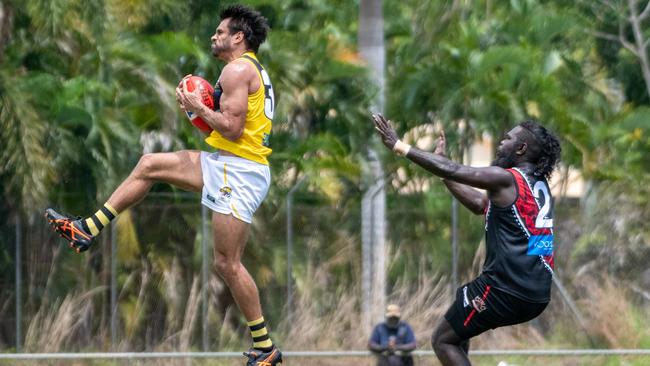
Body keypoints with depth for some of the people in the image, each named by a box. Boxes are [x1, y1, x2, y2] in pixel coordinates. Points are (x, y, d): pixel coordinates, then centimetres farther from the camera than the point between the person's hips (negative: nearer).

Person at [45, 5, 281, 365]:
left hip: (238, 172, -11)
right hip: (226, 164, 11)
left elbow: (232, 128, -21)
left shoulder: (237, 69, -14)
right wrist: (202, 107, 11)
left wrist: (199, 107, -7)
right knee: (149, 165, 16)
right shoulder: (253, 70, 19)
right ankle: (87, 230, 20)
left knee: (227, 263, -9)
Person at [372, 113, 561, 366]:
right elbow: (479, 205, 23)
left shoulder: (506, 179, -10)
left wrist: (398, 146, -9)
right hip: (538, 294, 9)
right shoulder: (539, 185, 17)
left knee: (443, 340, 5)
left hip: (507, 289, -9)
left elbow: (451, 171, -14)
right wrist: (440, 159, 25)